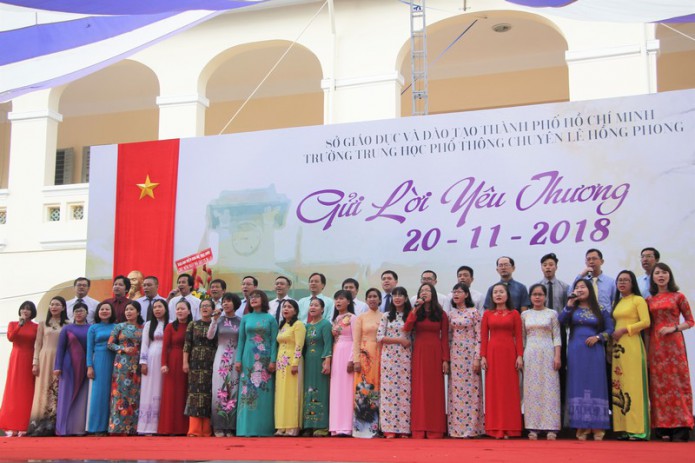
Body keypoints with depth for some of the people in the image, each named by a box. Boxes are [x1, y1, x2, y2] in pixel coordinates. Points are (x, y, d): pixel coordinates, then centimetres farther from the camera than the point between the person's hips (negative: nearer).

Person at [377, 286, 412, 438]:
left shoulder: (411, 316, 9)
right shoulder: (386, 316, 9)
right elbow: (379, 337, 0)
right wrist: (399, 340, -7)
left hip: (405, 356, 0)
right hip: (389, 356, 0)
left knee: (405, 390, -4)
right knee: (389, 389, -4)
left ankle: (404, 428, 0)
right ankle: (389, 428, -2)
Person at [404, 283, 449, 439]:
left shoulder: (441, 314, 6)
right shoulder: (415, 313, 9)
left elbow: (445, 338, 2)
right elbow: (406, 329, -8)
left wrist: (445, 359, -5)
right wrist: (415, 309, -12)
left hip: (435, 353, -1)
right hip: (419, 353, 1)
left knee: (435, 389, 0)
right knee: (419, 389, 0)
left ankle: (435, 429, 5)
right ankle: (419, 430, 2)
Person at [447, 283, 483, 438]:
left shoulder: (474, 312, -2)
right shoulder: (451, 313, 10)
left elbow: (479, 336, -6)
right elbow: (448, 336, 12)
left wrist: (477, 358, -12)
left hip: (470, 354, -4)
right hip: (455, 354, 4)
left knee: (471, 389, -2)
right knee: (456, 390, 4)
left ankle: (472, 427, 3)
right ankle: (456, 427, 8)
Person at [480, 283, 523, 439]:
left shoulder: (514, 314, 5)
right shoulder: (487, 314, 8)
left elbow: (518, 337, 2)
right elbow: (483, 337, 4)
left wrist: (520, 356, -6)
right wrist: (483, 356, -4)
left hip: (509, 353, -1)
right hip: (492, 353, 1)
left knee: (509, 389, 1)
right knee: (493, 389, 2)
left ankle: (509, 428, 8)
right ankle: (495, 428, 7)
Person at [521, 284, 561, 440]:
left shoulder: (552, 314, 5)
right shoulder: (525, 315, 10)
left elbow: (557, 336, 1)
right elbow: (522, 337, 12)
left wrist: (557, 356, -8)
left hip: (548, 354, -2)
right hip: (530, 355, 2)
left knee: (549, 389, -3)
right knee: (531, 389, 1)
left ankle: (551, 428, 0)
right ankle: (533, 428, 4)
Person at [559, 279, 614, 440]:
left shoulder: (600, 310, 8)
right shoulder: (572, 309, 10)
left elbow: (610, 329, 5)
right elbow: (561, 321, -8)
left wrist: (598, 337, -11)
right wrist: (569, 304, -10)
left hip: (594, 351, -1)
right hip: (576, 351, 1)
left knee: (595, 384, -3)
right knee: (578, 385, -2)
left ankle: (597, 427, 0)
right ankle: (581, 427, 1)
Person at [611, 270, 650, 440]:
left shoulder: (638, 300, 0)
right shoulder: (616, 302, 19)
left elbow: (646, 322, -10)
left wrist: (624, 330, -12)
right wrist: (613, 334, 3)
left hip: (632, 345, -7)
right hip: (618, 347, 7)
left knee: (634, 385, -8)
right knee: (619, 386, 2)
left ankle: (638, 430, -7)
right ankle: (625, 428, 4)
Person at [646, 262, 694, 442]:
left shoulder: (678, 297, 3)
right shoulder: (649, 300, 12)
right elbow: (647, 326, 13)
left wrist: (673, 328, -12)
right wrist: (647, 347, 1)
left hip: (674, 343, -3)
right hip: (655, 345, 3)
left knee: (676, 380, -5)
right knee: (658, 383, 2)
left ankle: (680, 427, -3)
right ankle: (663, 427, 7)